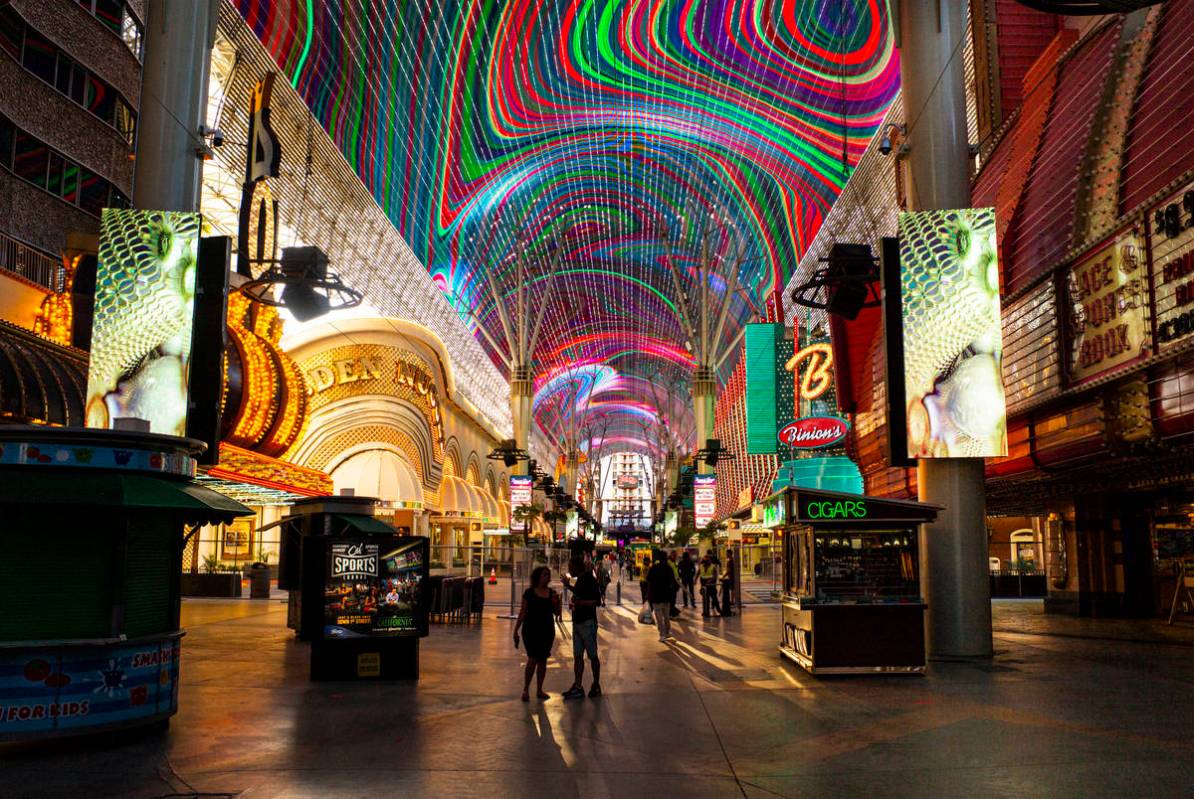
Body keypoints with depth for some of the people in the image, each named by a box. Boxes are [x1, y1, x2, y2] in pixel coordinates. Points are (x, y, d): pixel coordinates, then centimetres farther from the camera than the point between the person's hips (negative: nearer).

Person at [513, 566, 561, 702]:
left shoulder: (552, 593, 5)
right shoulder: (529, 593, -4)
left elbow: (557, 613, 8)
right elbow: (523, 612, 0)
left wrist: (556, 603, -11)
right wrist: (516, 630, 0)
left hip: (547, 630, 4)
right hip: (531, 630, -4)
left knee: (543, 660, 9)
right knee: (532, 659, -10)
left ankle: (539, 690, 20)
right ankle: (525, 689, 3)